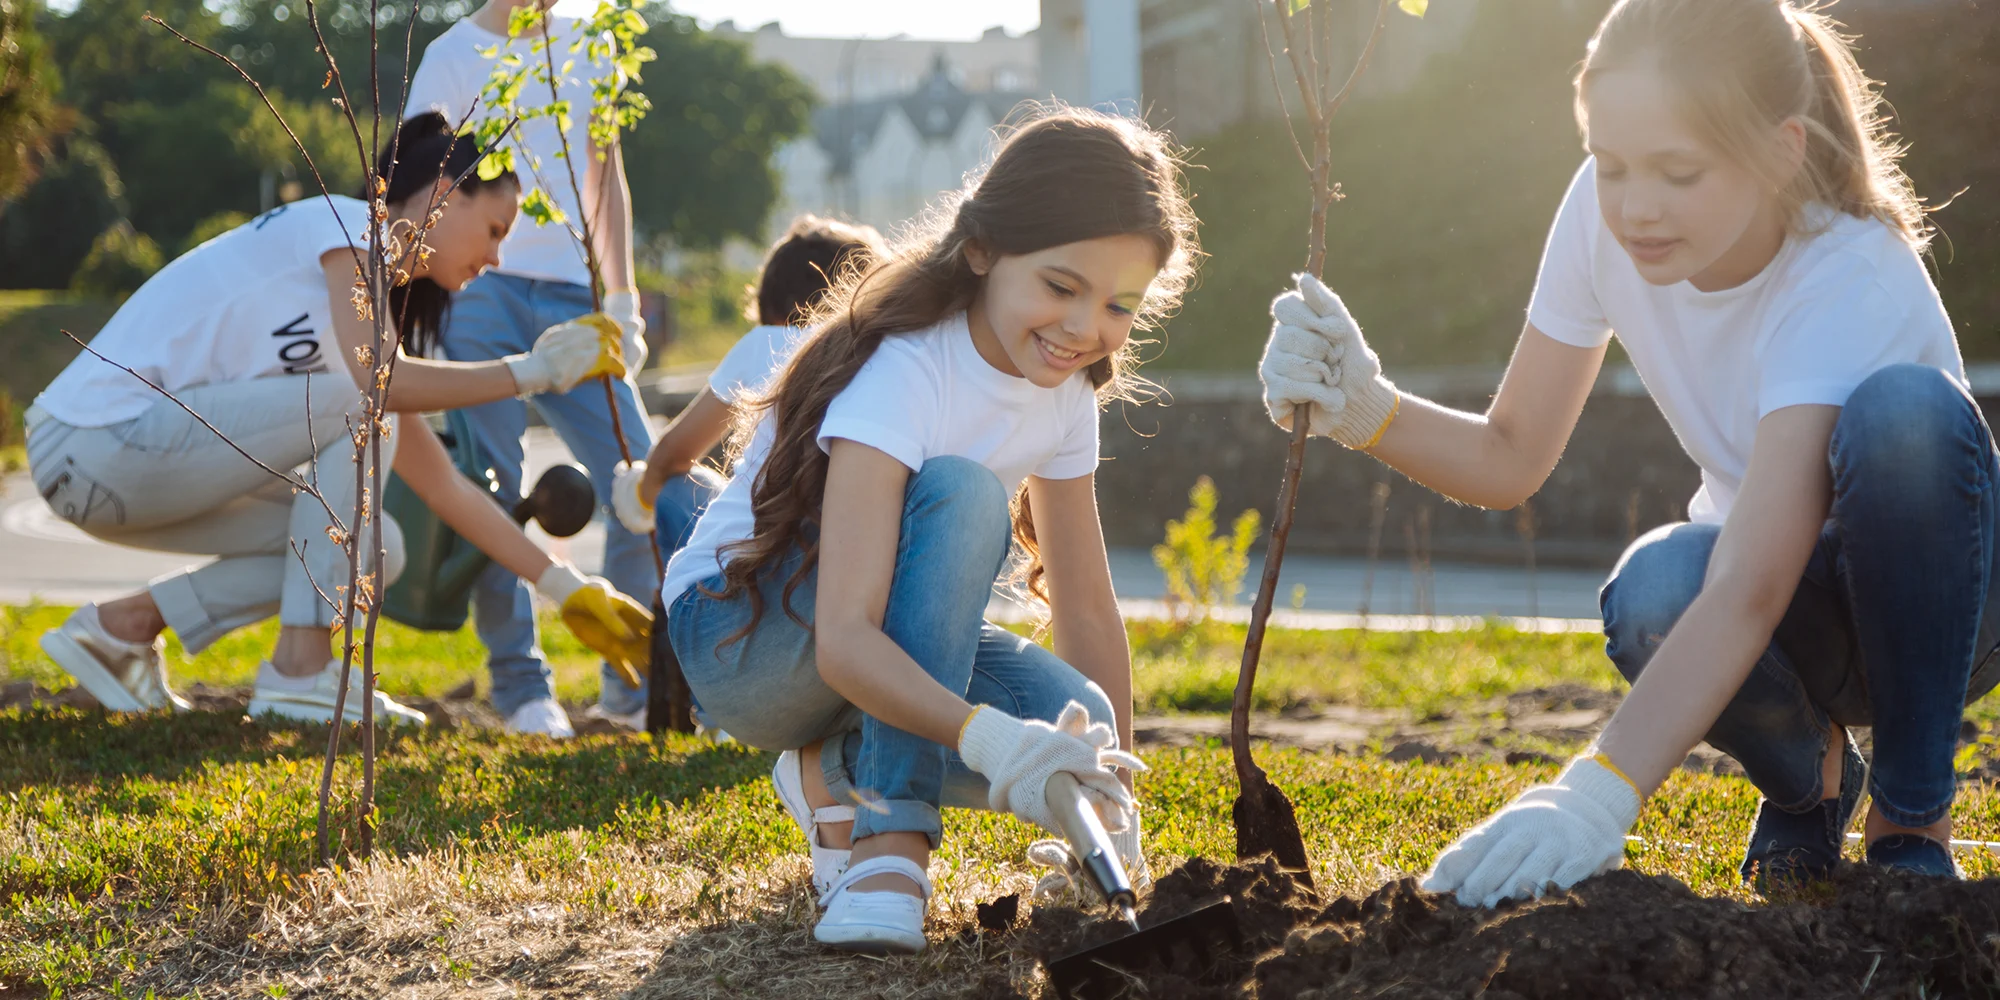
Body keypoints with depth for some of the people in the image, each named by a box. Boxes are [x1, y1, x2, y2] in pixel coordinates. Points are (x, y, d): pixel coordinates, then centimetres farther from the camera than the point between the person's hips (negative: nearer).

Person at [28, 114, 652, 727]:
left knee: (373, 550, 5)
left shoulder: (381, 302, 18)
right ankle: (300, 671, -12)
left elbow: (446, 487, 18)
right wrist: (531, 370, -14)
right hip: (96, 440, -9)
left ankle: (124, 626, 10)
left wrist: (567, 589, 14)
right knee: (362, 411, -15)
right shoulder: (345, 223, -7)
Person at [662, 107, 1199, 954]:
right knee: (959, 493, -34)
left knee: (1075, 737, -23)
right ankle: (892, 832, -29)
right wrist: (988, 736, -55)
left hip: (885, 648, 7)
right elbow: (845, 640, -40)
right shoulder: (902, 372, -29)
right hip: (738, 631, -7)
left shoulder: (1063, 391, -6)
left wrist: (1114, 807, -5)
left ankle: (838, 769, 5)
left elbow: (1085, 609, 0)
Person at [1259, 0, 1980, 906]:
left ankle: (1912, 817, -16)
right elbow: (1511, 459, -7)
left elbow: (1747, 593, -44)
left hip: (1932, 603, -3)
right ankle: (1809, 773, 2)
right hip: (1802, 627, 4)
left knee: (1906, 410, -36)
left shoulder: (1849, 284, -32)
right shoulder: (1603, 217, -15)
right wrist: (1367, 410, -28)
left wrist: (1596, 796, -55)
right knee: (1655, 594, -34)